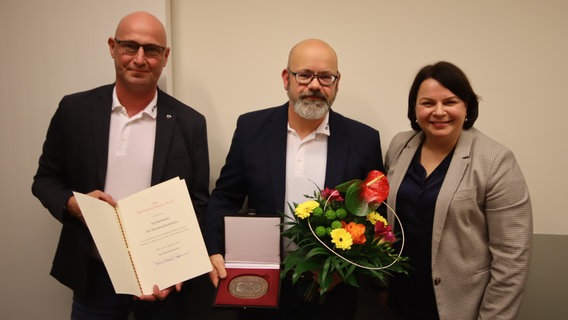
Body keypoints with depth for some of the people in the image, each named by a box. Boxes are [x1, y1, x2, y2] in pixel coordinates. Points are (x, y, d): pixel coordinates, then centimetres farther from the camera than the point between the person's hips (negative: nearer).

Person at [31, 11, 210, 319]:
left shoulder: (189, 123, -6)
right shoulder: (75, 109, -3)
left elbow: (198, 203, -2)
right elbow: (46, 178, 6)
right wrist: (73, 203, -15)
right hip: (94, 277, 1)